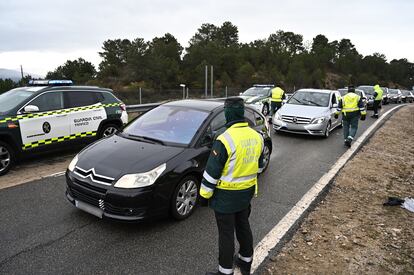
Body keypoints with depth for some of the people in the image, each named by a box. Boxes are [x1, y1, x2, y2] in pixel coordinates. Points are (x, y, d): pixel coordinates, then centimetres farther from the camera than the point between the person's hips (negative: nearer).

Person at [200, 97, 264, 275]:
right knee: (243, 226, 23)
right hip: (247, 192, 7)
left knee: (226, 233, 7)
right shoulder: (257, 136, 0)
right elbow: (259, 166, 12)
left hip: (226, 195, -7)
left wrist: (205, 193, -7)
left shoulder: (225, 140, -23)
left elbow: (212, 172, -19)